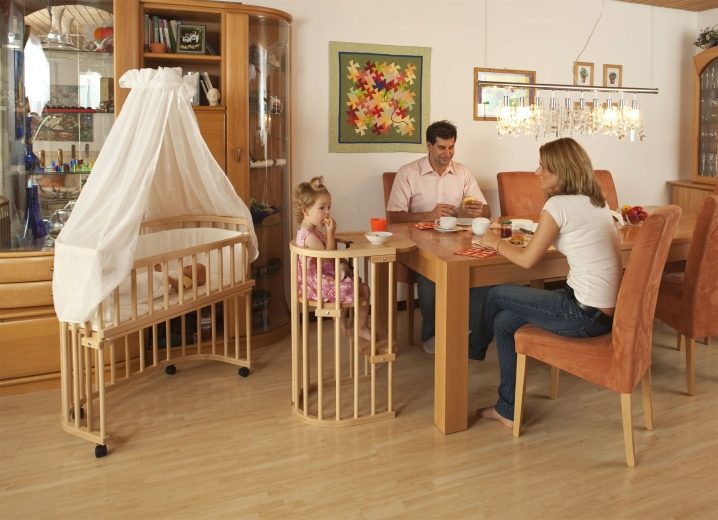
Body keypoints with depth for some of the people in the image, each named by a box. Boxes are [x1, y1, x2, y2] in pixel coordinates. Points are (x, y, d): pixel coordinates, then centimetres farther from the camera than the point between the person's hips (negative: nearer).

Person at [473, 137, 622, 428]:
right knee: (504, 321, 13)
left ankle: (476, 349, 30)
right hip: (608, 311, 9)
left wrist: (496, 243, 8)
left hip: (587, 316, -9)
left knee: (496, 296, 6)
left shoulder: (559, 204, -15)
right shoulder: (598, 201, 11)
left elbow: (527, 260, -8)